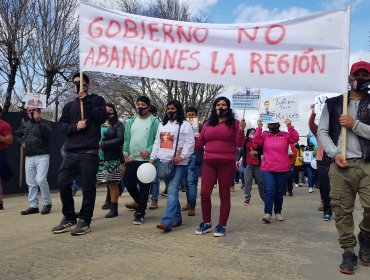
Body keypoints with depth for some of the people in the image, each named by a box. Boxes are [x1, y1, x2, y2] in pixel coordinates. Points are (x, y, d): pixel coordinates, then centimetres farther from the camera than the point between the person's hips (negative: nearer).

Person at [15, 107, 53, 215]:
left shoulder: (45, 123, -1)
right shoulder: (24, 124, 16)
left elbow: (48, 132, -21)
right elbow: (17, 134, 32)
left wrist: (39, 121, -26)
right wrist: (21, 141, 14)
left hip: (42, 156, -6)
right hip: (28, 158, 6)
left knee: (41, 180, -18)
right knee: (30, 183, 7)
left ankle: (47, 203, -1)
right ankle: (33, 206, 16)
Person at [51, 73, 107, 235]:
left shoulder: (97, 100, 11)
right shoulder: (69, 105, 21)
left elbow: (102, 117, -7)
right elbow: (61, 125, 11)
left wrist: (86, 100, -5)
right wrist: (74, 127, -9)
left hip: (89, 153, -4)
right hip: (71, 152, 5)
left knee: (88, 187, -3)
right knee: (63, 183, 2)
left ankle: (84, 221, 10)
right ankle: (69, 218, 18)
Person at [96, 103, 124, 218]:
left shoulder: (118, 125, 4)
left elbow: (120, 140, -9)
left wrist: (103, 144, -14)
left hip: (111, 159, -3)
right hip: (98, 158, 3)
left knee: (112, 183, 3)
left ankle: (114, 209, 13)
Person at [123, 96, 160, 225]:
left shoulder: (154, 122, -3)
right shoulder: (131, 121, 13)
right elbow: (126, 139, 15)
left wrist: (149, 151, -21)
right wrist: (125, 152, 2)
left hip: (146, 160, -5)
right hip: (132, 160, 5)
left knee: (144, 187, 0)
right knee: (129, 183, 9)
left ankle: (140, 214, 13)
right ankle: (140, 202, 36)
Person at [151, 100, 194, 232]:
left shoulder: (185, 125, -2)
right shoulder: (162, 125, 18)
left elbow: (190, 143, -8)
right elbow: (157, 143, 20)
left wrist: (181, 156, -18)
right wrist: (153, 157, 12)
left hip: (178, 163, -7)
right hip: (164, 162, 7)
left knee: (172, 191, -14)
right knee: (171, 191, 11)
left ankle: (167, 222, -20)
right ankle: (177, 218, 22)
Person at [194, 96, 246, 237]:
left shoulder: (234, 123, 4)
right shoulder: (208, 124, 14)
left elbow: (239, 144, -1)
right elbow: (200, 142, 18)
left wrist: (241, 131, -17)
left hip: (227, 163, -3)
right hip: (208, 163, 3)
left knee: (224, 195, 4)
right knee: (204, 193, -2)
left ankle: (222, 226, 14)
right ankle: (206, 223, 15)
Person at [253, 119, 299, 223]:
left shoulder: (285, 135, 6)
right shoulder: (264, 136, 8)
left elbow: (295, 138, -9)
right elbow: (256, 140, -7)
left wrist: (289, 126, -18)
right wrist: (259, 128, -13)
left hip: (282, 169, 1)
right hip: (267, 169, -1)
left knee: (279, 192, 10)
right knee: (269, 190, -14)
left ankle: (278, 212, 23)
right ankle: (268, 213, -15)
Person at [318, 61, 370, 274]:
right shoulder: (333, 103, 12)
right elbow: (322, 132, 6)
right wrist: (334, 153, -7)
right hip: (341, 165, 0)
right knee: (342, 210, 3)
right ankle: (349, 252, 17)